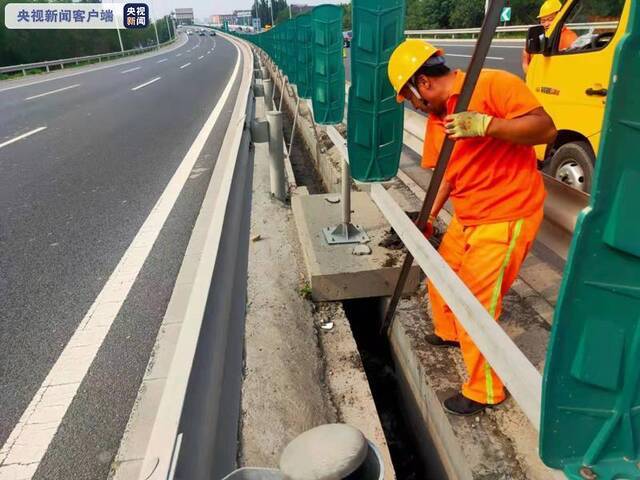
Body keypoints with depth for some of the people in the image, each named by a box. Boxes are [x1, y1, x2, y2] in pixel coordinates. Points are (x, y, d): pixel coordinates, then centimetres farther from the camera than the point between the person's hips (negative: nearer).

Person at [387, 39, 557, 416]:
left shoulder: (494, 85, -15)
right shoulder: (436, 117, 10)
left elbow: (546, 129, -21)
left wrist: (484, 124, -32)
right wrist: (429, 218, 9)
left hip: (506, 218, -8)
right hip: (466, 217, 9)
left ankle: (484, 391, 17)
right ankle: (449, 334, 51)